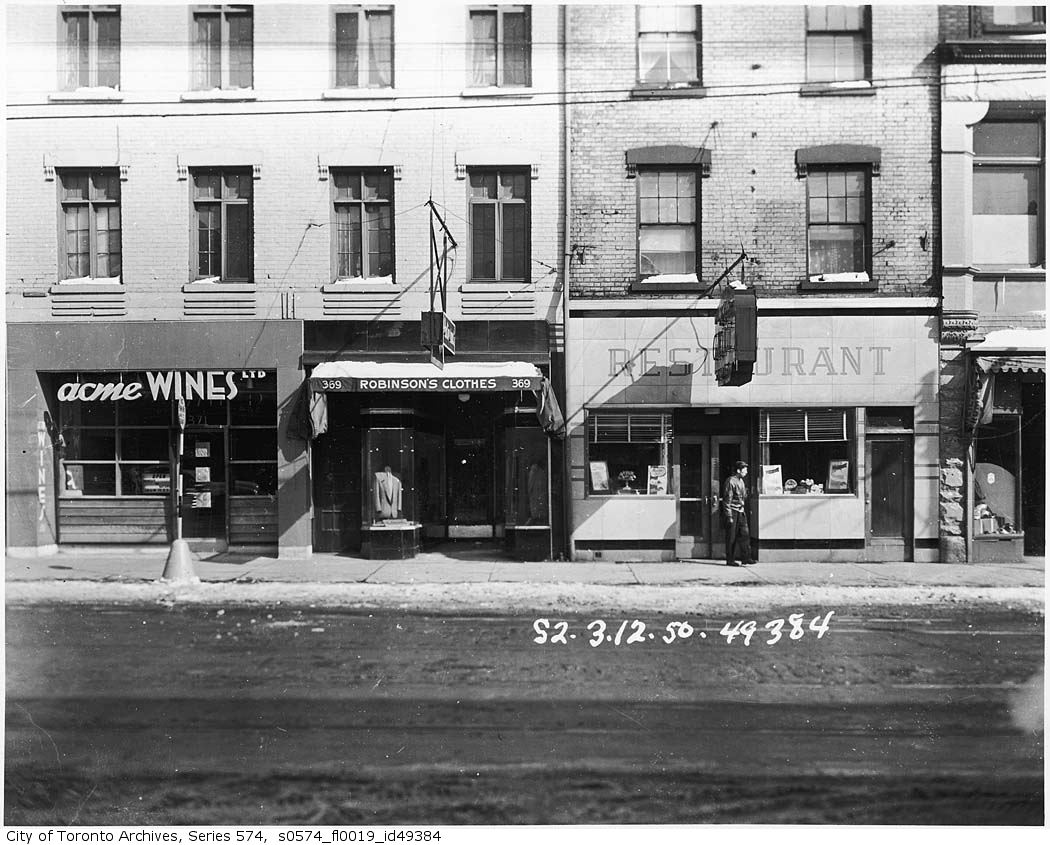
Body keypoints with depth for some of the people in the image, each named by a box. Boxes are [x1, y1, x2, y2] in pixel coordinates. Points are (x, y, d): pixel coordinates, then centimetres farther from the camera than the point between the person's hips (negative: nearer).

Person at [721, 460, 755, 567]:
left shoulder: (741, 481, 14)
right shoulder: (731, 481, -12)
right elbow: (727, 500, -14)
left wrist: (744, 511, 17)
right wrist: (729, 516, -17)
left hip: (741, 511, 8)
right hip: (732, 512, -8)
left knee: (745, 533, -1)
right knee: (731, 538, -1)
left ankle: (746, 558, 1)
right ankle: (730, 561, 5)